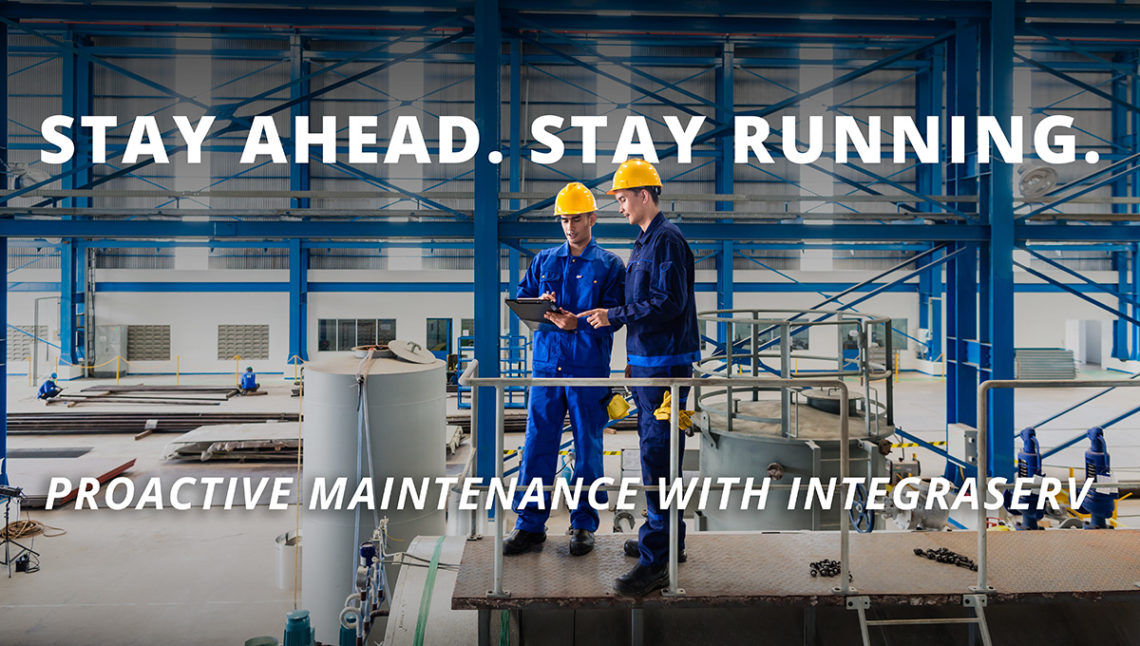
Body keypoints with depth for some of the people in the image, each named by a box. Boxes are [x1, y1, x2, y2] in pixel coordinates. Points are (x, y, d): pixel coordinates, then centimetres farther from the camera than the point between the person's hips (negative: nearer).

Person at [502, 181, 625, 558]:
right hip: (547, 363, 3)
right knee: (537, 444, 3)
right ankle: (530, 524, 13)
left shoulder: (609, 265, 4)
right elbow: (520, 301, 13)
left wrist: (578, 322, -22)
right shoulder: (544, 261, 14)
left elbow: (614, 315, -6)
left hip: (589, 367, -2)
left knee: (588, 448, 5)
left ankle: (584, 525, 17)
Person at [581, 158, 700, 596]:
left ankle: (655, 563, -7)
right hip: (646, 362, 11)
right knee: (655, 450, 18)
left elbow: (670, 303, -22)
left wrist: (614, 316, -18)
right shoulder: (644, 241, 18)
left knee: (657, 456, -10)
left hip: (666, 363, -11)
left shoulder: (667, 239, -13)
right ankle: (668, 537, 31)